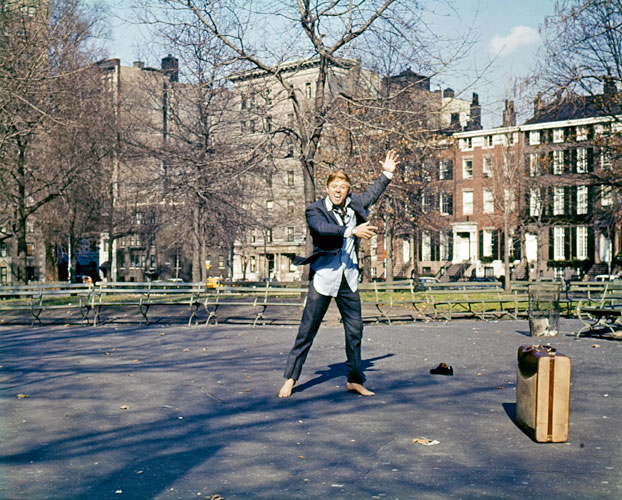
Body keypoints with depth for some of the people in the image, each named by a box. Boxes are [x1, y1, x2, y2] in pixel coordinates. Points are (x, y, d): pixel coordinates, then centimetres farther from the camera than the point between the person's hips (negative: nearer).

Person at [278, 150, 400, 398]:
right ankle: (290, 379, 7)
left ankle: (355, 379, 20)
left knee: (355, 330, 8)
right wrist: (352, 231, -36)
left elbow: (371, 195, 29)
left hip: (349, 278, 5)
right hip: (323, 277, -5)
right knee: (307, 330, -3)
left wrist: (387, 174, 32)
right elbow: (323, 229, -28)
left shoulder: (353, 205, 8)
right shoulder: (314, 210, -8)